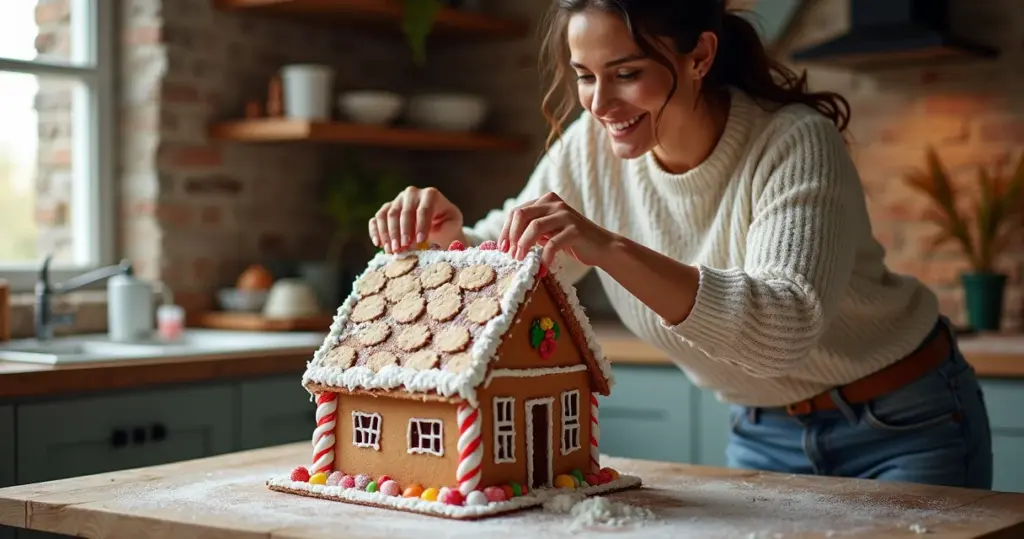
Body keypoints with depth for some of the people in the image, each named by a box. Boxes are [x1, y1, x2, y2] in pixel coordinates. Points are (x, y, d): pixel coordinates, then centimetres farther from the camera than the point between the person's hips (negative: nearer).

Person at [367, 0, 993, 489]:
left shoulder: (794, 143, -27)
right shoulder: (592, 148, -11)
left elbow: (788, 328, -39)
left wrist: (612, 251, -49)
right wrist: (446, 235, -25)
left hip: (904, 428, -4)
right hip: (765, 433, 4)